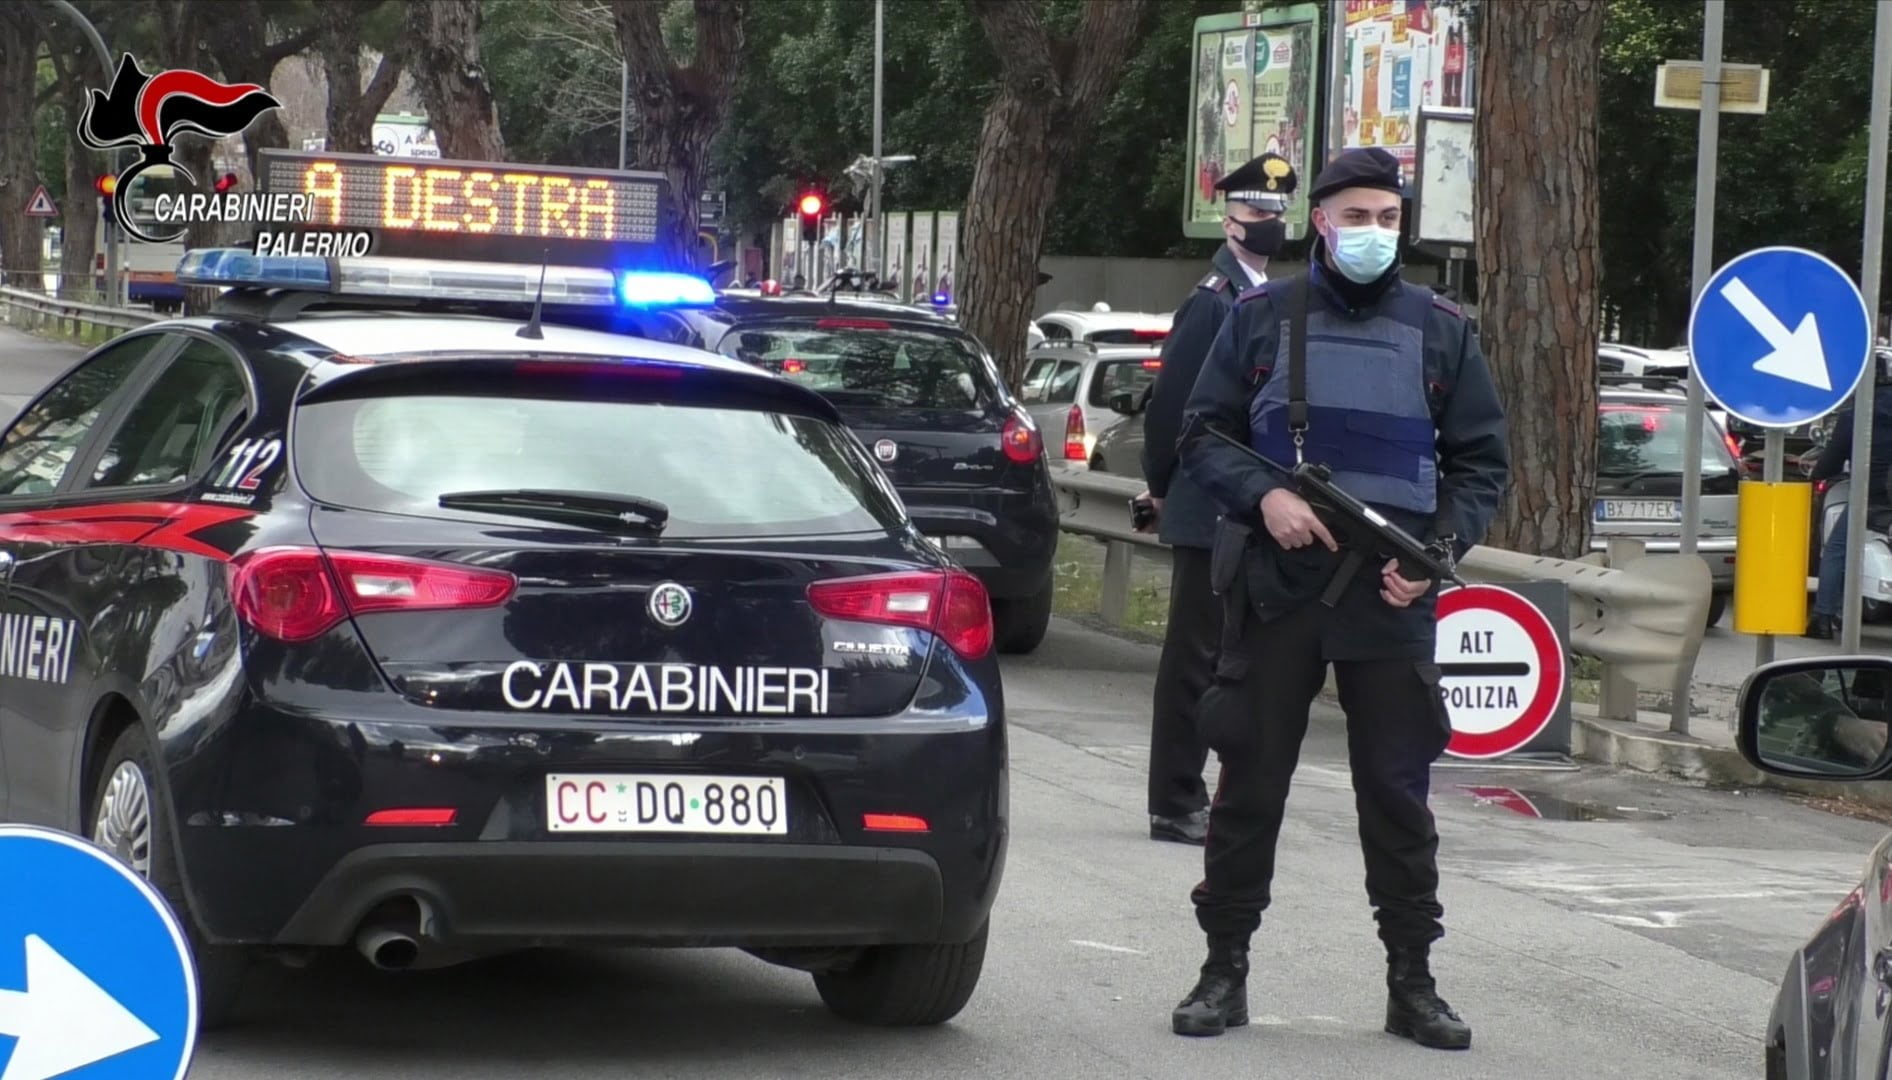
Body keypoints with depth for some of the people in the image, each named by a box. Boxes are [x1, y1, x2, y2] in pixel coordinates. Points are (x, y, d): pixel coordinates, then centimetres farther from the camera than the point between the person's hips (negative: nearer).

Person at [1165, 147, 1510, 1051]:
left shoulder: (1440, 330, 8)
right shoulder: (1260, 319, 6)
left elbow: (1481, 463, 10)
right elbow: (1203, 435, 7)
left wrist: (1438, 550, -6)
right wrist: (1264, 495, -12)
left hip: (1392, 598, 0)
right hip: (1274, 589, 0)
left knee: (1398, 789, 3)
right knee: (1250, 781, 4)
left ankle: (1412, 982, 11)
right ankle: (1225, 967, 13)